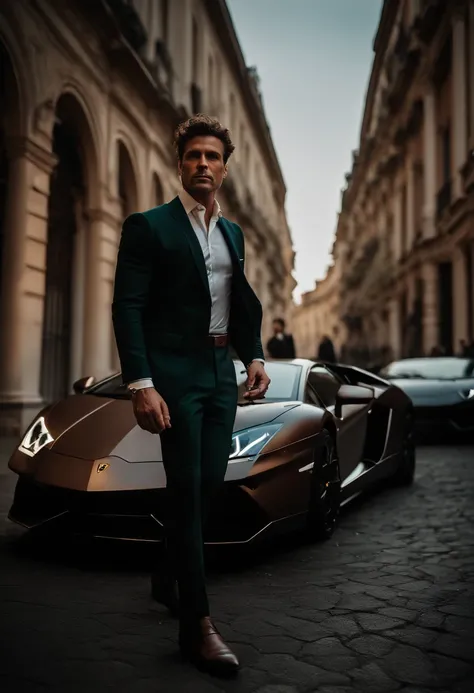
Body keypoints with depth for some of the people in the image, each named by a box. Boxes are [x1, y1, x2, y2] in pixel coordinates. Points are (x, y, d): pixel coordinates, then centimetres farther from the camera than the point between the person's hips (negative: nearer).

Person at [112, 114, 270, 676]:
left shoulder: (233, 233, 16)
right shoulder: (148, 226, -4)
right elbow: (127, 308, -11)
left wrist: (255, 356, 6)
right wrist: (141, 384, -20)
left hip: (222, 371, 7)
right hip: (175, 372, -6)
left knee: (209, 483, 11)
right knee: (186, 489, -6)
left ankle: (169, 577, 34)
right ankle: (196, 625, 1)